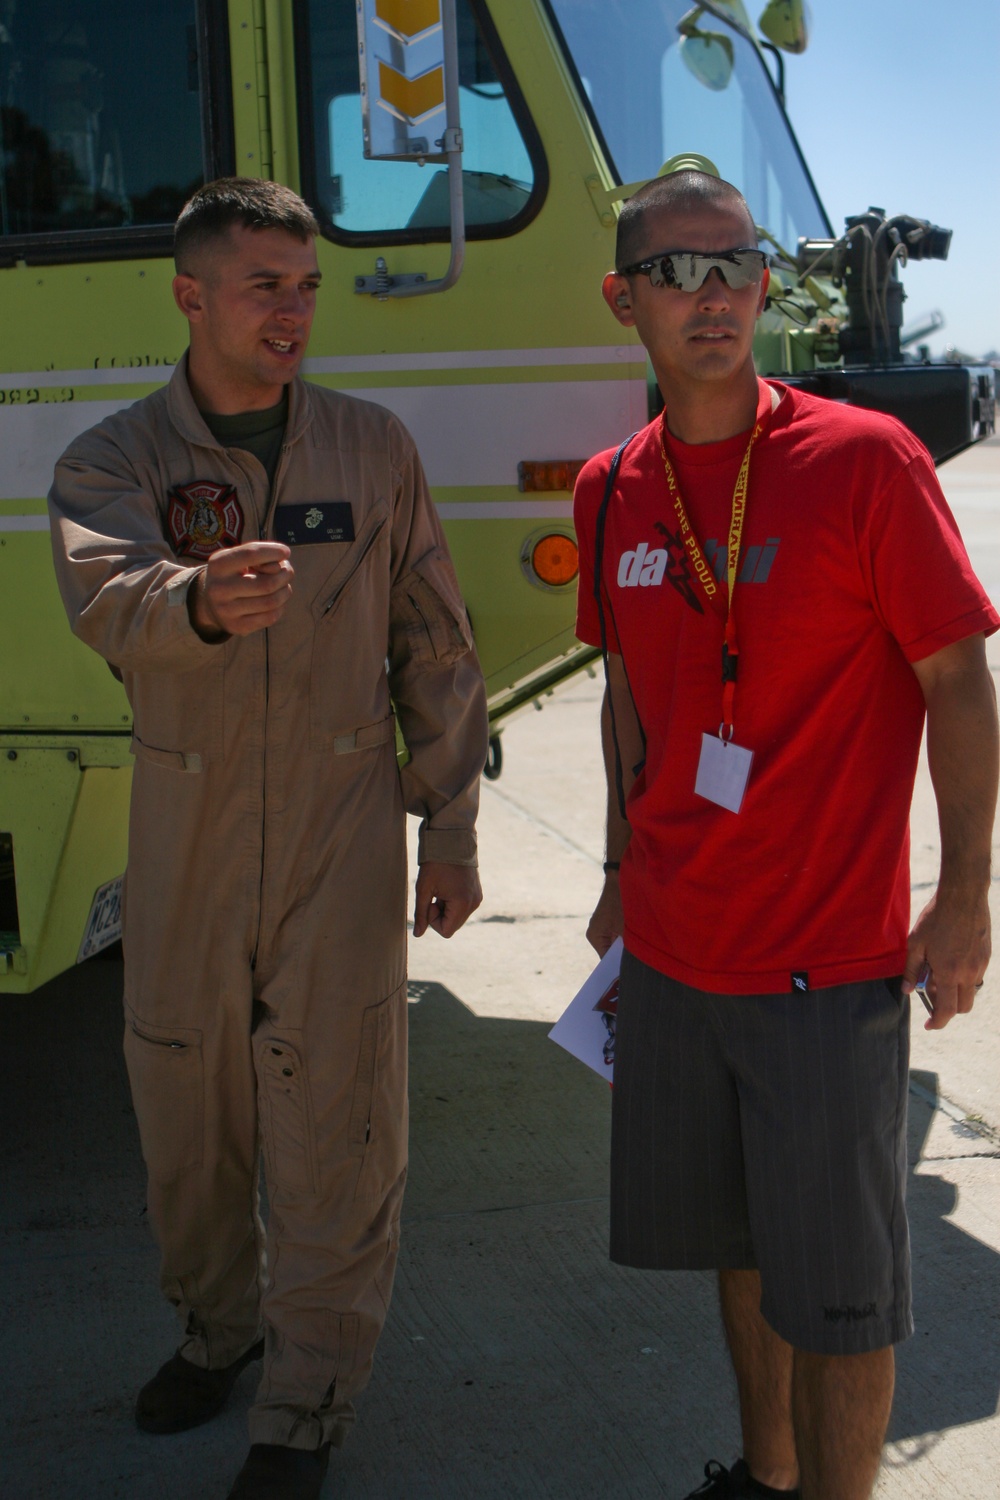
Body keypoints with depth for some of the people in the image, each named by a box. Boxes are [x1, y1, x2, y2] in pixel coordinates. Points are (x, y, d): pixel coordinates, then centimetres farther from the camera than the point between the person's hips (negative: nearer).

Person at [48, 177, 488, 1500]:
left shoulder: (373, 449, 1)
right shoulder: (113, 461, -2)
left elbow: (436, 651, 5)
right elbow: (104, 599, -25)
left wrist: (451, 827, 2)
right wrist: (195, 602, -48)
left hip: (342, 831, -1)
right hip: (184, 836, 1)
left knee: (332, 1121, 2)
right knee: (186, 1104, 14)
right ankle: (218, 1318, 40)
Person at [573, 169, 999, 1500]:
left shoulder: (864, 457, -12)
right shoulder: (611, 490, 4)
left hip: (831, 961, -5)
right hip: (673, 948, 6)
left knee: (837, 1287, 5)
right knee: (740, 1238, 22)